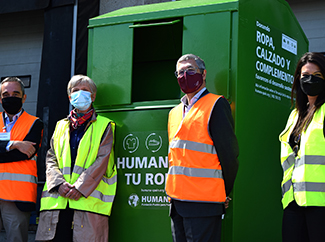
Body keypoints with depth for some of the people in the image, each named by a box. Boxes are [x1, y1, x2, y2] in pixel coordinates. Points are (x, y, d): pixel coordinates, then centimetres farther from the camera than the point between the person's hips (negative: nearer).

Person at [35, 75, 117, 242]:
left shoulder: (104, 126, 11)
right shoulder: (61, 126, 23)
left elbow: (102, 160, -1)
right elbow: (51, 159, 13)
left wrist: (80, 187, -13)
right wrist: (59, 184, -6)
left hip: (88, 200, -3)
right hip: (56, 201, 3)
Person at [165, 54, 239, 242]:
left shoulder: (216, 105, -4)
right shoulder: (175, 113, 20)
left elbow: (229, 154, -7)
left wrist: (223, 193, -2)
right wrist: (174, 190, 17)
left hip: (203, 204, -7)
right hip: (177, 200, 7)